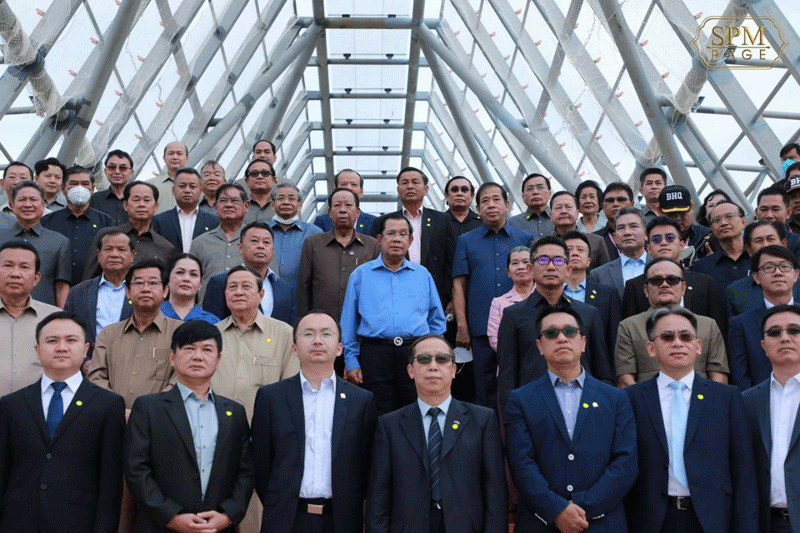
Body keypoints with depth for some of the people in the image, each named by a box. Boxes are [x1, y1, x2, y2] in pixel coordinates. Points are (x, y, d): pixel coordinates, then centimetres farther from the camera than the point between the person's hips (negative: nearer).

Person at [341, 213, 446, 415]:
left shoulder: (423, 275, 14)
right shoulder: (361, 275, 10)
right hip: (375, 353, -1)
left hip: (416, 354, 1)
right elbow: (349, 323, 9)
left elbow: (437, 321, 16)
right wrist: (351, 361, 2)